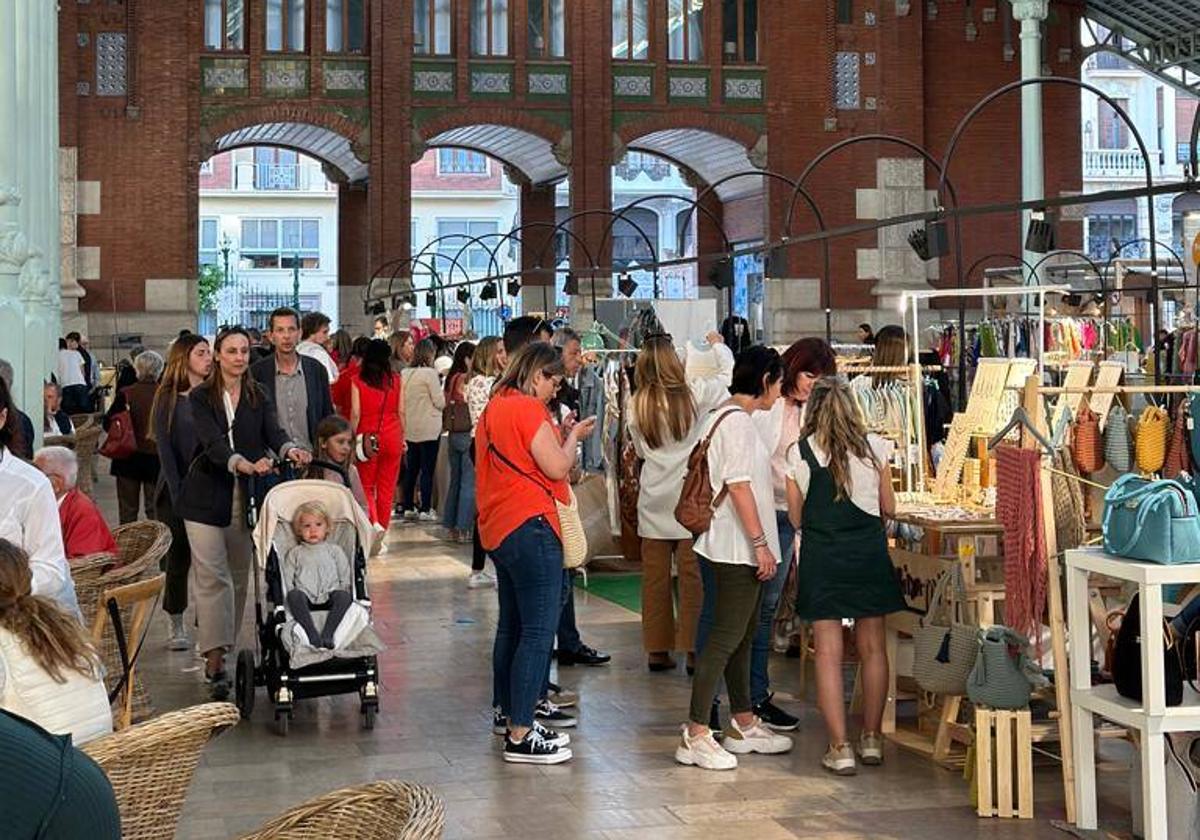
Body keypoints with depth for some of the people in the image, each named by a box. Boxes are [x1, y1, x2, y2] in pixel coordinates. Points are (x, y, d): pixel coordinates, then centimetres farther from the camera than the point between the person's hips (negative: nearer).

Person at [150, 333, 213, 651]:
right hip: (178, 489, -2)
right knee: (178, 557, 3)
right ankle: (177, 628, 12)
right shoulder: (168, 398, 0)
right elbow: (165, 448, -4)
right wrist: (178, 493, -12)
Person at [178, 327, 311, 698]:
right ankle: (214, 660, -9)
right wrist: (245, 464, -36)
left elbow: (273, 431, -8)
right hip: (207, 496, -3)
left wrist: (290, 449, -32)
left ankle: (219, 648, 20)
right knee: (212, 576, -8)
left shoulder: (258, 397, 7)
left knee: (239, 577, 8)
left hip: (244, 496, 3)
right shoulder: (201, 397, -3)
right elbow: (212, 442, -17)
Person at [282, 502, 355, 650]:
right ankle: (312, 635, -46)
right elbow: (287, 578, 14)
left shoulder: (334, 550, 23)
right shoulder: (295, 553, 24)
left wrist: (343, 591, 0)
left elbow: (346, 576, 17)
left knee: (344, 596, -33)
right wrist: (289, 594, -3)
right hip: (306, 600, 0)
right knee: (294, 595, -35)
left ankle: (327, 634, -43)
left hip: (330, 596, 0)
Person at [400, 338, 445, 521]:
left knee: (411, 468, 14)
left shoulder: (404, 373, 5)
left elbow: (402, 402, 10)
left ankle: (408, 507, 18)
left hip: (410, 428, 6)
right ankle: (425, 510, -2)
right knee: (427, 469, -1)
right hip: (428, 429, -6)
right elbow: (440, 401, -11)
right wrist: (442, 400, 9)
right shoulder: (430, 373, -14)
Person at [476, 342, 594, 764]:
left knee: (512, 625, 21)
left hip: (499, 530, 11)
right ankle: (520, 736, -11)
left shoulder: (494, 407, 16)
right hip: (529, 527, -11)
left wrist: (558, 436, 16)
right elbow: (557, 468, -17)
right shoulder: (527, 409, -14)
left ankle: (507, 712, 33)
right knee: (538, 631, -9)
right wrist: (572, 436, 0)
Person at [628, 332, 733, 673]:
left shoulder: (637, 404, -2)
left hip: (653, 501, 3)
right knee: (693, 576, 1)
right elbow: (729, 372, 8)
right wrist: (717, 344, 25)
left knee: (654, 576, 8)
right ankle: (693, 649, 2)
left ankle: (657, 650, 14)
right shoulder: (694, 393, -10)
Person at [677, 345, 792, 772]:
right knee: (725, 637, -9)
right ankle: (695, 735, -6)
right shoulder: (737, 421, -16)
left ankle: (744, 725, 25)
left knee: (743, 633, 16)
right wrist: (760, 543, -20)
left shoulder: (727, 416, 16)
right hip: (736, 548, -11)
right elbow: (739, 486, -21)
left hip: (739, 548, 11)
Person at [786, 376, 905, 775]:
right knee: (872, 647, 12)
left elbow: (796, 517, 4)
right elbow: (889, 508, 6)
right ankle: (871, 738, 22)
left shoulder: (799, 454, -3)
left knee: (829, 651, 2)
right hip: (869, 550, 2)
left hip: (822, 554, -2)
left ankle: (840, 747, -1)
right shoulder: (875, 447, -1)